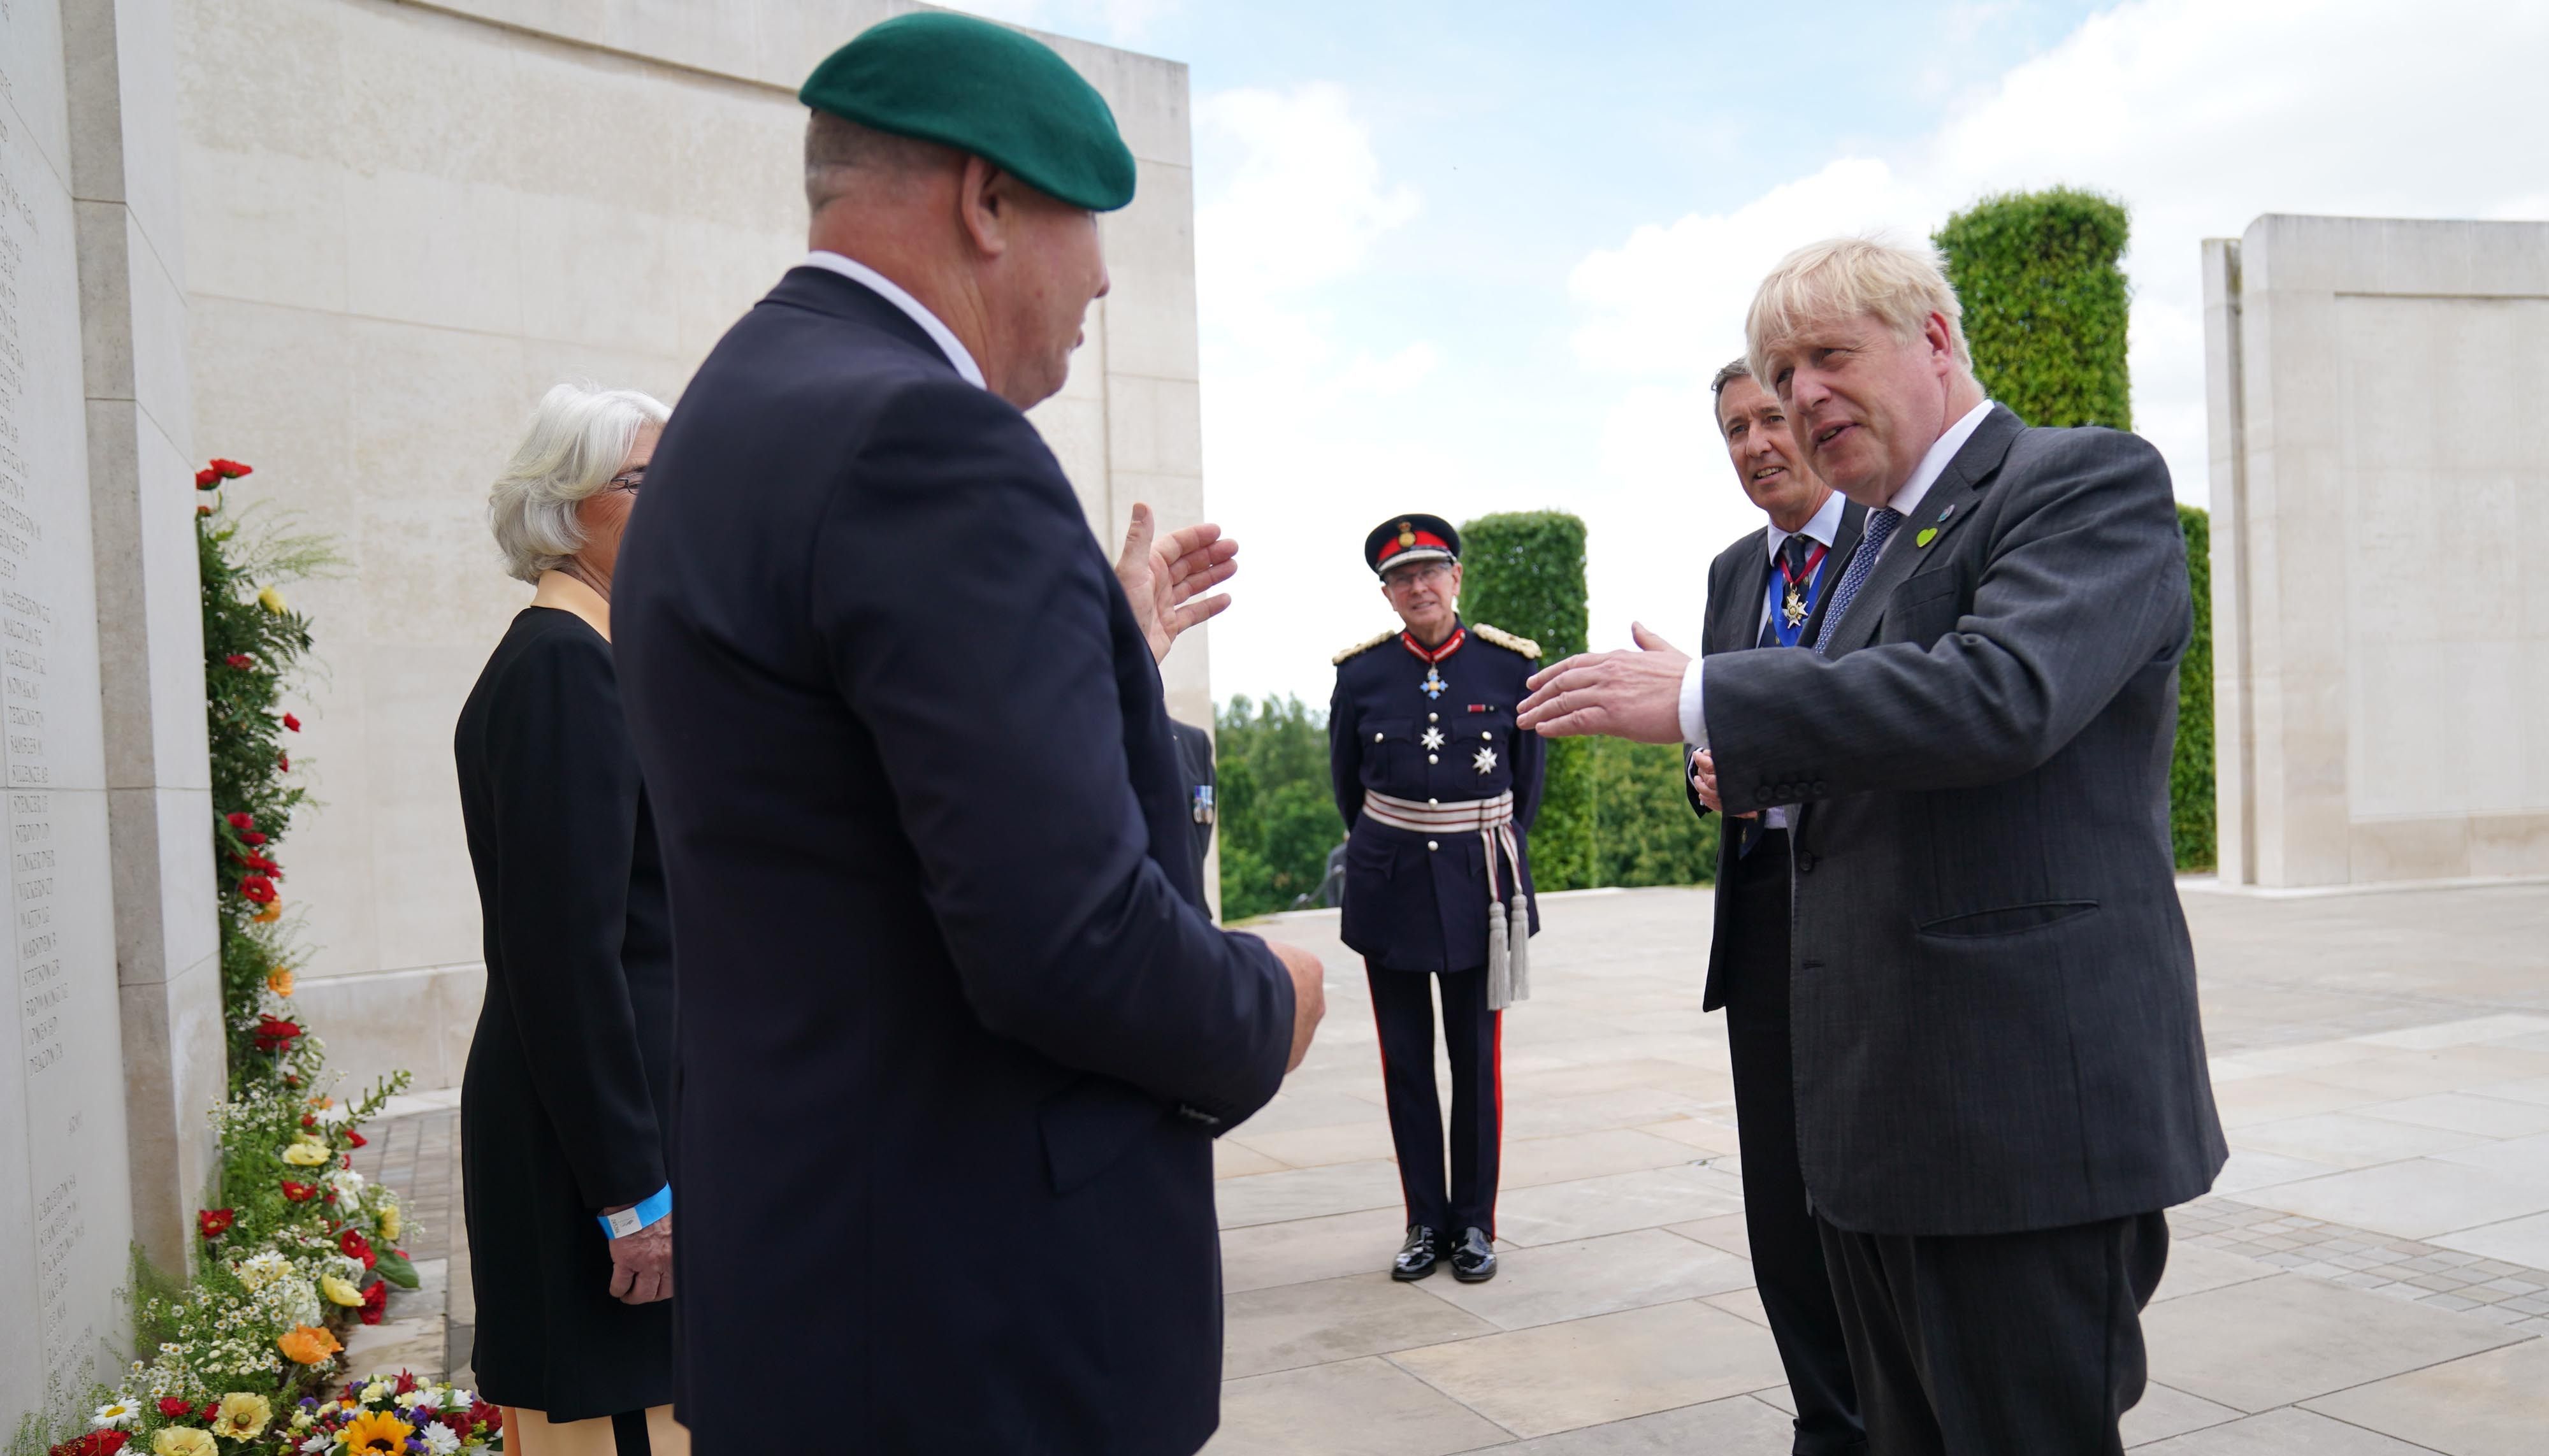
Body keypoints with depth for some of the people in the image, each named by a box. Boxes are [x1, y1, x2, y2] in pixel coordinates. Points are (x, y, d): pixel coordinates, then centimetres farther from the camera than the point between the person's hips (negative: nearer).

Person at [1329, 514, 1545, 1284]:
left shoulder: (1510, 664, -2)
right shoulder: (1361, 672, 0)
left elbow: (1528, 778, 10)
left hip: (1479, 883, -1)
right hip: (1389, 887, 1)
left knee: (1477, 1059, 5)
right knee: (1406, 1061, 7)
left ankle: (1475, 1222, 18)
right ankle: (1425, 1221, 19)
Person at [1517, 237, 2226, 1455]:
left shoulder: (2090, 480, -8)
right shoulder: (1878, 543, 18)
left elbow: (1998, 695, -26)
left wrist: (1703, 702, -23)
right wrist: (1764, 775, 5)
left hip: (2026, 1110, -8)